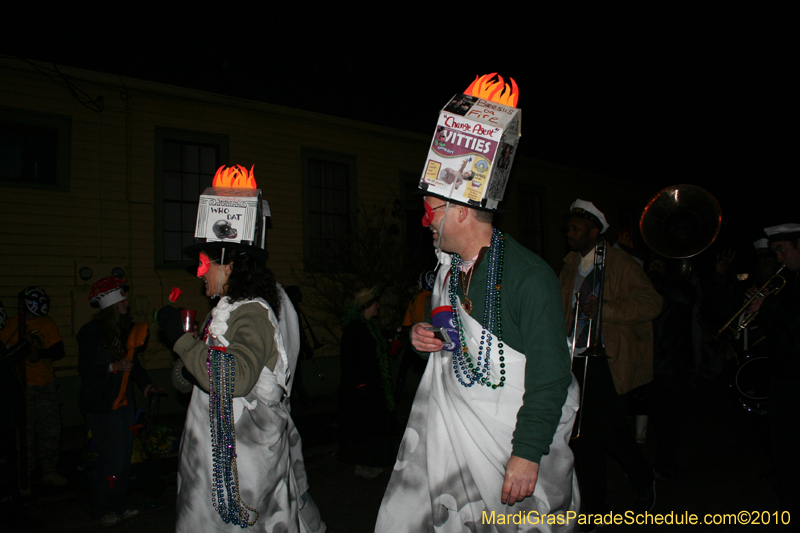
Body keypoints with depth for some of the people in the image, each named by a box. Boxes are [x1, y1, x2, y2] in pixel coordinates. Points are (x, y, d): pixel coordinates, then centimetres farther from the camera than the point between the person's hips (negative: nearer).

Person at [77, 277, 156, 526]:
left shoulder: (126, 328, 10)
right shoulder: (91, 331, -10)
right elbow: (85, 369, -13)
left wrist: (146, 385, 6)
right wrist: (115, 367, -22)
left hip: (124, 401, 7)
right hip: (101, 405, -7)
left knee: (124, 456, 9)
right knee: (112, 457, -6)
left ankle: (119, 506, 23)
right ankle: (101, 510, 12)